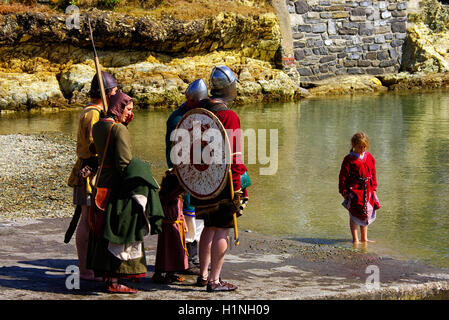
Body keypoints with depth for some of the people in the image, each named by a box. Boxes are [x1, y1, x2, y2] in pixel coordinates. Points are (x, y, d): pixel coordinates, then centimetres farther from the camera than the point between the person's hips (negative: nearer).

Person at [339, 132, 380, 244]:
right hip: (354, 189, -6)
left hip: (367, 189, 6)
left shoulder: (369, 157, 8)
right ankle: (355, 239, 3)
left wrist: (374, 187, 13)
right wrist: (344, 191, -10)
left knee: (366, 214, 14)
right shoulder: (349, 159, -9)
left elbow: (373, 173, 16)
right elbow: (343, 175, -8)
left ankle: (364, 238, 24)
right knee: (354, 214, -3)